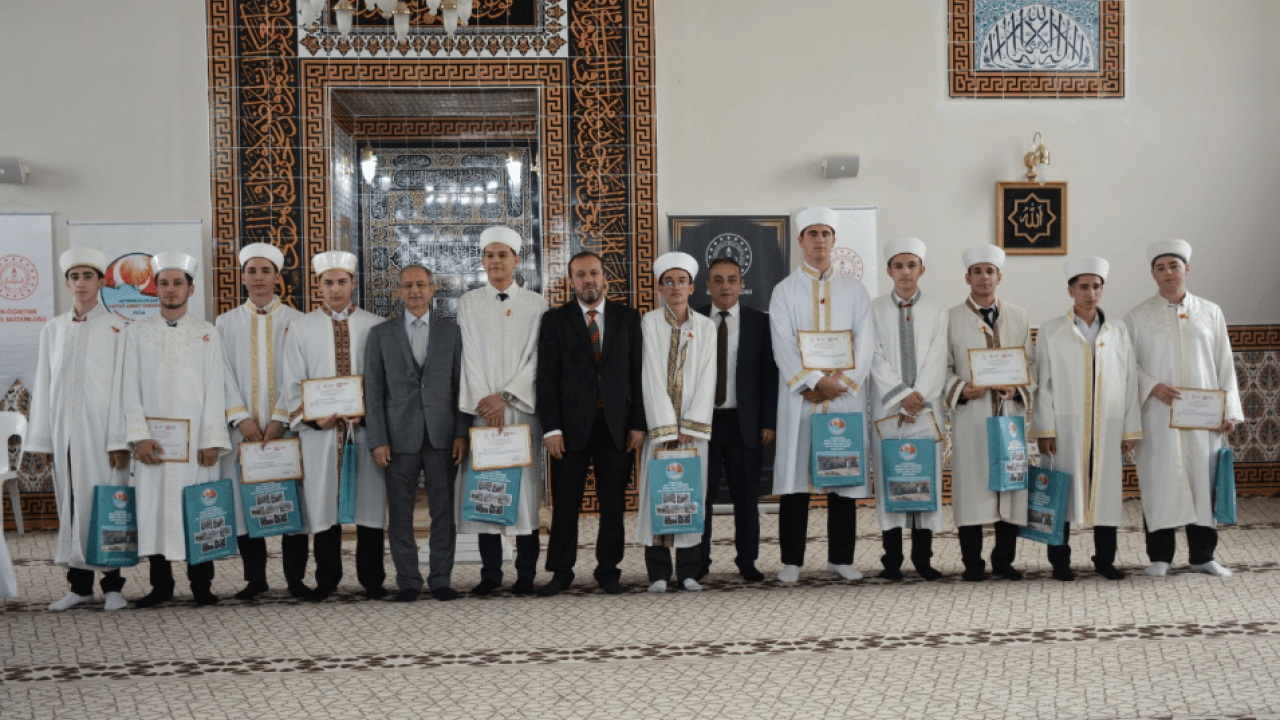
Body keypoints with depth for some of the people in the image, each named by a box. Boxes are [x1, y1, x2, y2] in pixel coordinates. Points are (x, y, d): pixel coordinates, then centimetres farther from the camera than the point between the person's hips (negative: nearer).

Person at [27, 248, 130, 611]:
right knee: (71, 504, 6)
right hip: (64, 431, 3)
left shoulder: (117, 328, 0)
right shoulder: (53, 330, 11)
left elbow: (121, 385, -5)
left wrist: (120, 439, -10)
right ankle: (79, 584, 14)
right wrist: (42, 438, 7)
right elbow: (44, 386, 11)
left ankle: (112, 585, 6)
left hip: (101, 431, -3)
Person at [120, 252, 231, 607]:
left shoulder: (207, 333, 7)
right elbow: (131, 388, 3)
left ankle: (201, 584, 7)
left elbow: (214, 390, 2)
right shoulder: (138, 332, 8)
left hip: (195, 439, -1)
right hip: (152, 440, 1)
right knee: (154, 507, 1)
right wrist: (139, 436, -7)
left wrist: (212, 440, -7)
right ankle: (161, 584, 10)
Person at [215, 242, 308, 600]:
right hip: (243, 428, 1)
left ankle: (295, 577, 8)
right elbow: (225, 375, 3)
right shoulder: (226, 323, 11)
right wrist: (242, 418, -10)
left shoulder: (296, 322, 6)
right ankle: (255, 577, 10)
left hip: (287, 427, -1)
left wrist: (280, 418, -12)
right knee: (245, 500, 1)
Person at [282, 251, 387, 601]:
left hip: (366, 428, 0)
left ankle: (371, 579, 13)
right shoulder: (301, 327, 7)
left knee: (369, 502, 3)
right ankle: (326, 579, 15)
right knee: (323, 503, 3)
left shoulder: (375, 326, 6)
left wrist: (369, 411, -12)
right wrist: (311, 417, -10)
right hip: (320, 430, 0)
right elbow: (293, 383, 5)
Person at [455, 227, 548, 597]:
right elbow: (470, 357, 2)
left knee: (525, 488, -2)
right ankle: (490, 573, 9)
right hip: (482, 410, 1)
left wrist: (506, 396, -11)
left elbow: (536, 359, -1)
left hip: (522, 409, -1)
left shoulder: (535, 304, 7)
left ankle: (526, 574, 6)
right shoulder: (469, 303, 10)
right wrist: (486, 403, -9)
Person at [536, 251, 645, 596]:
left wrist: (638, 423, -1)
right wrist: (551, 428, -8)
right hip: (572, 426, -1)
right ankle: (561, 572, 12)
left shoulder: (627, 318, 8)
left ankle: (608, 570, 16)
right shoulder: (555, 320, 4)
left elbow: (637, 373, 6)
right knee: (565, 505, 2)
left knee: (613, 504, 5)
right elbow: (546, 378, 0)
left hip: (616, 425, 1)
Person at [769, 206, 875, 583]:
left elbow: (865, 343, 2)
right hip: (800, 397, -1)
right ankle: (792, 560, 4)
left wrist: (841, 381, -11)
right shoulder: (785, 291, 7)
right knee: (795, 474, -2)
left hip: (846, 395, 1)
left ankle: (841, 557, 12)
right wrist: (815, 382, -15)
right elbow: (783, 346, -4)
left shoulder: (854, 290, 11)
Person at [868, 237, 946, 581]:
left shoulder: (937, 310, 8)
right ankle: (892, 558, 3)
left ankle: (922, 555, 7)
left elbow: (936, 361, -1)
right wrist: (903, 396, -13)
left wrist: (918, 399, -12)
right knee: (889, 478, -2)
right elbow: (877, 360, -3)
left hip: (927, 406, 1)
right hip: (887, 407, -1)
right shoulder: (874, 309, 5)